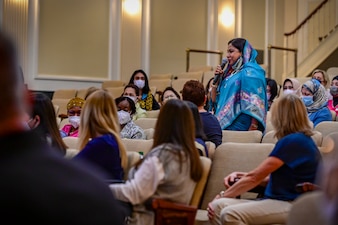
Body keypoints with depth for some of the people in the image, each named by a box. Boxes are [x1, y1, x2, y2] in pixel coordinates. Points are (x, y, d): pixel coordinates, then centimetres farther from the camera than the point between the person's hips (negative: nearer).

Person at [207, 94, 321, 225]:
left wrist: (222, 195, 0)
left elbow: (255, 177, -11)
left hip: (291, 205, -10)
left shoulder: (292, 141, -13)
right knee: (218, 206, -12)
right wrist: (242, 177, 13)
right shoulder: (301, 140, 19)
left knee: (230, 214, -32)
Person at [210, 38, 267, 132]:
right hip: (223, 125, 8)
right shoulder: (230, 72, 16)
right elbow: (214, 100, 18)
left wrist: (252, 131, -23)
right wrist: (217, 78, 6)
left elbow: (255, 105, -18)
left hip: (238, 128, -8)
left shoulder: (250, 73, -10)